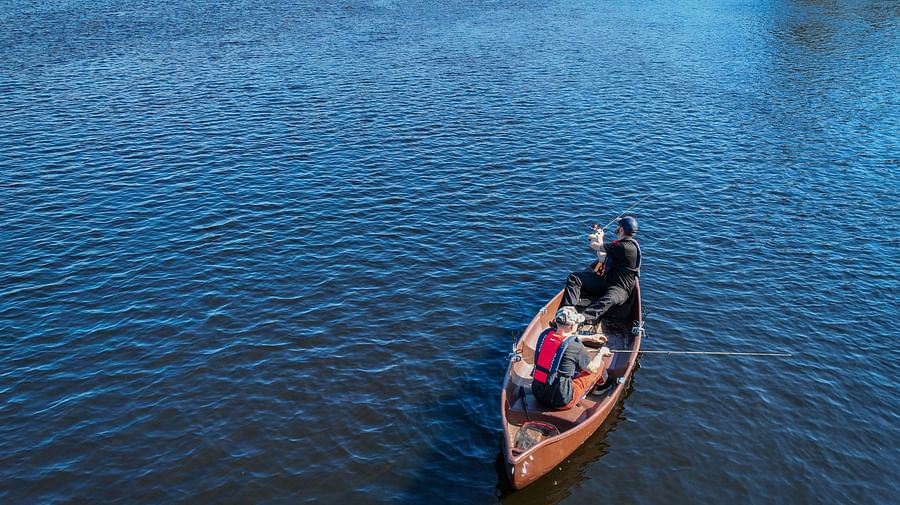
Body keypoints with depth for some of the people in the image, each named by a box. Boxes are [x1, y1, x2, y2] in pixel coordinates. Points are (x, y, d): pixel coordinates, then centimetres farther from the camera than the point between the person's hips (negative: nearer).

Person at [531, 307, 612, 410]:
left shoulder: (545, 334, -4)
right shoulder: (576, 347, -21)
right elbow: (592, 368, 0)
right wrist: (601, 352, 19)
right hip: (561, 403, -6)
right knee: (600, 364, 11)